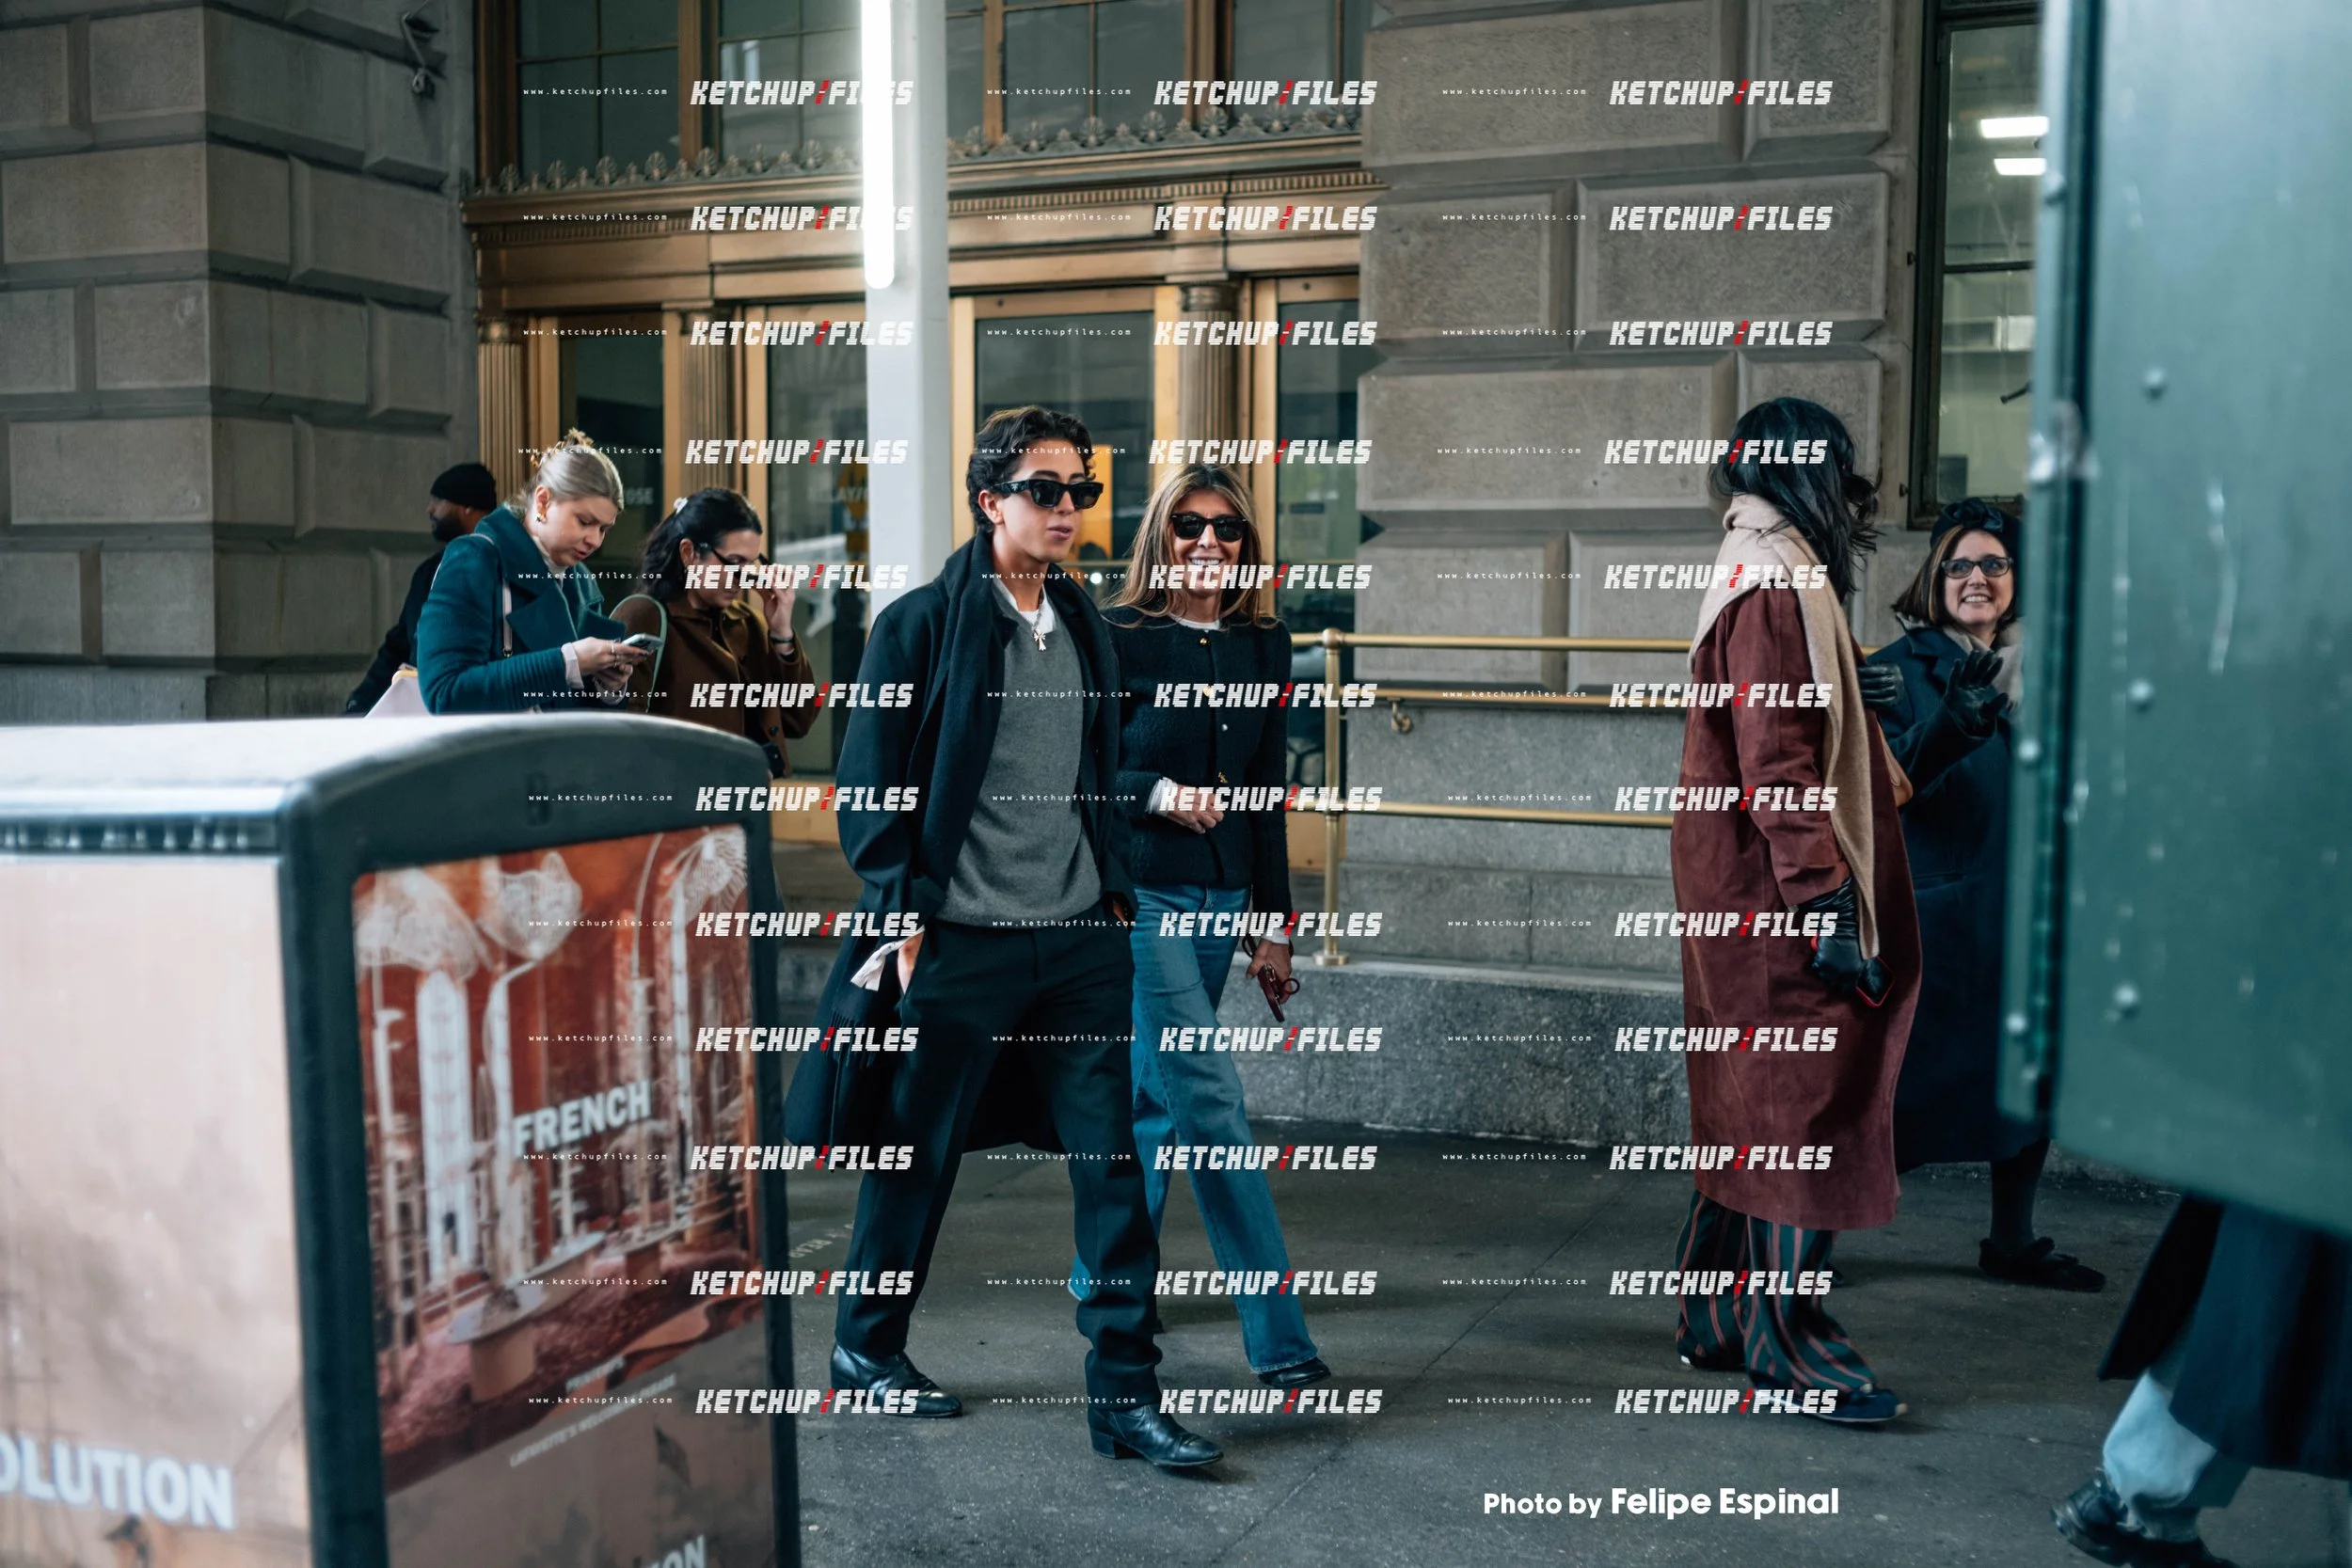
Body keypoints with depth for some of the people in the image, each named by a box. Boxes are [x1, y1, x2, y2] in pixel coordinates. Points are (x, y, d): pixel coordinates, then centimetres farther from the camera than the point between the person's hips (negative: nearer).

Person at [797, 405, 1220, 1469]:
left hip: (1081, 941, 5)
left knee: (1113, 1161, 2)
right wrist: (903, 917, -11)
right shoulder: (920, 625, -6)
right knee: (919, 1153, 9)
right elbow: (869, 787, -6)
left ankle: (1125, 1392, 10)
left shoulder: (1084, 627, 13)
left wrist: (1116, 895, 14)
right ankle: (865, 1344, 31)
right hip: (961, 943, -5)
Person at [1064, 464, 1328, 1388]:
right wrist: (1160, 794, -22)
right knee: (1211, 1101, -9)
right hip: (1137, 893, -6)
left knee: (1155, 1092, 15)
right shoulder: (1117, 638, -7)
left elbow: (1267, 790, 11)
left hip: (1221, 894, 6)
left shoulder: (1264, 645, 8)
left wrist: (1275, 923, 11)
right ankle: (1277, 1338, -5)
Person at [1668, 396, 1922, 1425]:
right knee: (1806, 1107, -5)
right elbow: (1779, 759, -22)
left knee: (1753, 1108, 15)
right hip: (1777, 888, -11)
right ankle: (1787, 1341, 3)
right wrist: (1826, 901, -24)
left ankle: (1720, 1319, 23)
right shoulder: (1779, 579, -15)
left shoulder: (1763, 568, 18)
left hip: (1745, 891, 11)